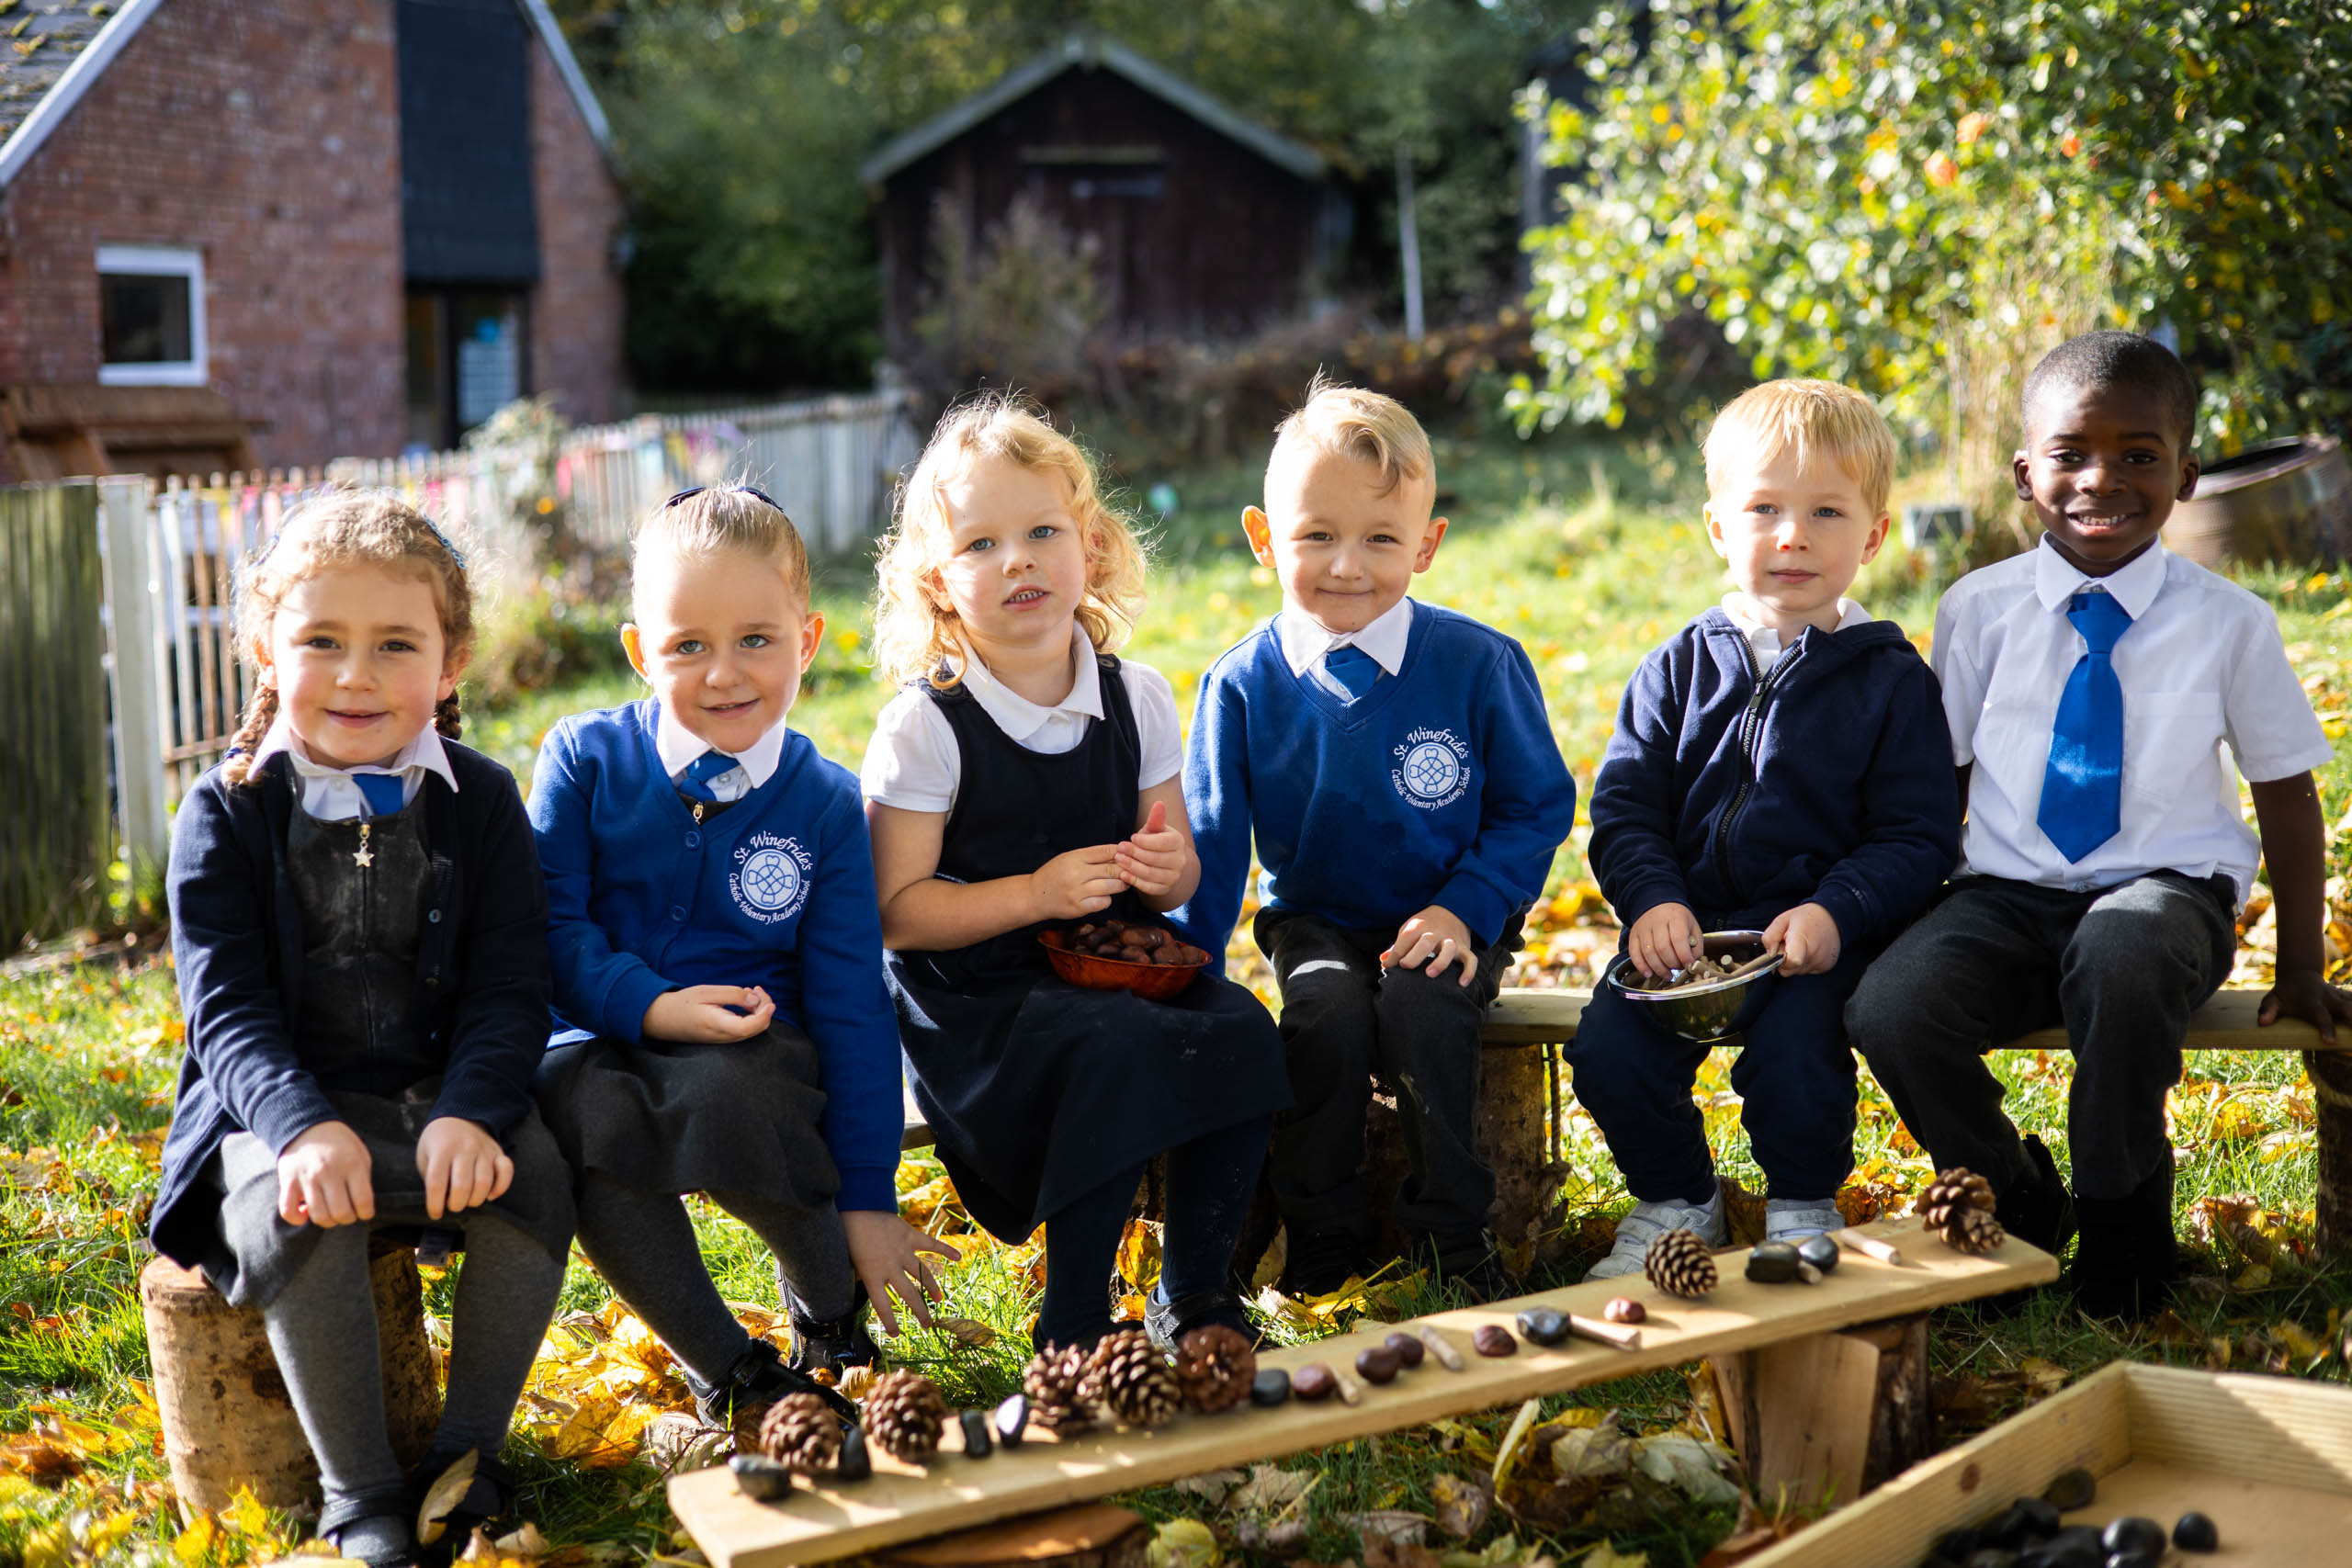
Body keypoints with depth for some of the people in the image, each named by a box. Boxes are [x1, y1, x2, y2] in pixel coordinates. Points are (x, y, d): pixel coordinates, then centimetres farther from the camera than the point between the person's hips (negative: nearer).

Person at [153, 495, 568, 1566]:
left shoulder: (479, 802, 3)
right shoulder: (226, 813, -1)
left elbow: (507, 989, -3)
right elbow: (226, 1004, -8)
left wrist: (470, 1112, -23)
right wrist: (303, 1125, -28)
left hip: (444, 1103, 2)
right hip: (286, 1107, -1)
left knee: (534, 1172, -27)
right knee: (297, 1208, -32)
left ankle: (468, 1454, -11)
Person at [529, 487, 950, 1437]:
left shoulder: (825, 805, -1)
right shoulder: (587, 759, 0)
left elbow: (851, 1004, -1)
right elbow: (549, 924, -2)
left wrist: (867, 1200, -4)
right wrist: (649, 1004, -22)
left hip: (751, 1047, 0)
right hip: (604, 1043, 1)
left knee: (723, 1100, -37)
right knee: (582, 1117, -35)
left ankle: (834, 1326, -5)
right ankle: (732, 1376, -15)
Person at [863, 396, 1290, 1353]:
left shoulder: (1138, 699, 5)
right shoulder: (926, 725, -9)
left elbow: (1177, 873, 13)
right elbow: (895, 910, -11)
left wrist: (1169, 868, -12)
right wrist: (1034, 894, -22)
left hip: (1113, 967, 5)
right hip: (972, 996, -4)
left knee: (1240, 1031, -22)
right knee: (1112, 1051, -31)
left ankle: (1193, 1298, -3)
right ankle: (1073, 1328, -13)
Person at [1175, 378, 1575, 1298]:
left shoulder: (1480, 665, -10)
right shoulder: (1243, 686, -7)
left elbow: (1538, 806, -1)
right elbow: (1211, 845, -1)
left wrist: (1467, 909, -16)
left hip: (1449, 919, -1)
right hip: (1316, 919, 1)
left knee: (1421, 1005, -30)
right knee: (1328, 1009, -29)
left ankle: (1452, 1238, -10)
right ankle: (1321, 1245, -9)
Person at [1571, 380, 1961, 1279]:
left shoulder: (1893, 681, 1)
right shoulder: (1679, 669, 9)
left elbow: (1917, 836, -2)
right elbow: (1624, 807, 7)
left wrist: (1836, 911, -19)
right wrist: (1651, 900, -13)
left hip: (1816, 930, -3)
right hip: (1686, 923, 3)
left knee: (1793, 1057, -28)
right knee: (1608, 1051, -19)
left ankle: (1803, 1207, 5)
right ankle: (1676, 1199, 10)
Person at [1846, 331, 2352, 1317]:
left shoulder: (2228, 621, 1)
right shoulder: (1980, 609, 3)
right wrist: (1911, 908, 2)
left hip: (2163, 888, -2)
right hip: (2006, 893, 2)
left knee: (2122, 961, -39)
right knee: (1890, 1007, -28)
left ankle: (2123, 1226, -12)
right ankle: (2020, 1203, 3)